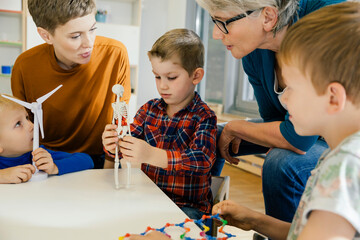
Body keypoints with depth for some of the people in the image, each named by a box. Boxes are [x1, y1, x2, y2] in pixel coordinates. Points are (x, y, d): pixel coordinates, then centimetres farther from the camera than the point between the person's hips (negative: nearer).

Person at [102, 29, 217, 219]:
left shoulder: (203, 116, -8)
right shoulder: (149, 109, 8)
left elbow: (202, 160, -22)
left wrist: (151, 155, -35)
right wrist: (113, 144, -19)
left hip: (188, 205, -5)